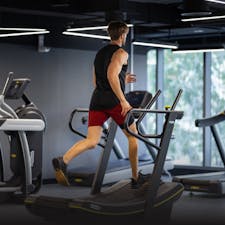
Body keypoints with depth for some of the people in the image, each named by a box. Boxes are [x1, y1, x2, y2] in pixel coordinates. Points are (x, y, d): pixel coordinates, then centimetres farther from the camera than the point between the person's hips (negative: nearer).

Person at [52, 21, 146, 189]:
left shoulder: (99, 53, 22)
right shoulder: (121, 53, -3)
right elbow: (111, 75, -21)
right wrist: (123, 100, -22)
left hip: (97, 99, 6)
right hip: (113, 100, -6)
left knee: (92, 141, -4)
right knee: (133, 136, 14)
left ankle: (63, 161, -31)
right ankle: (136, 178, 20)